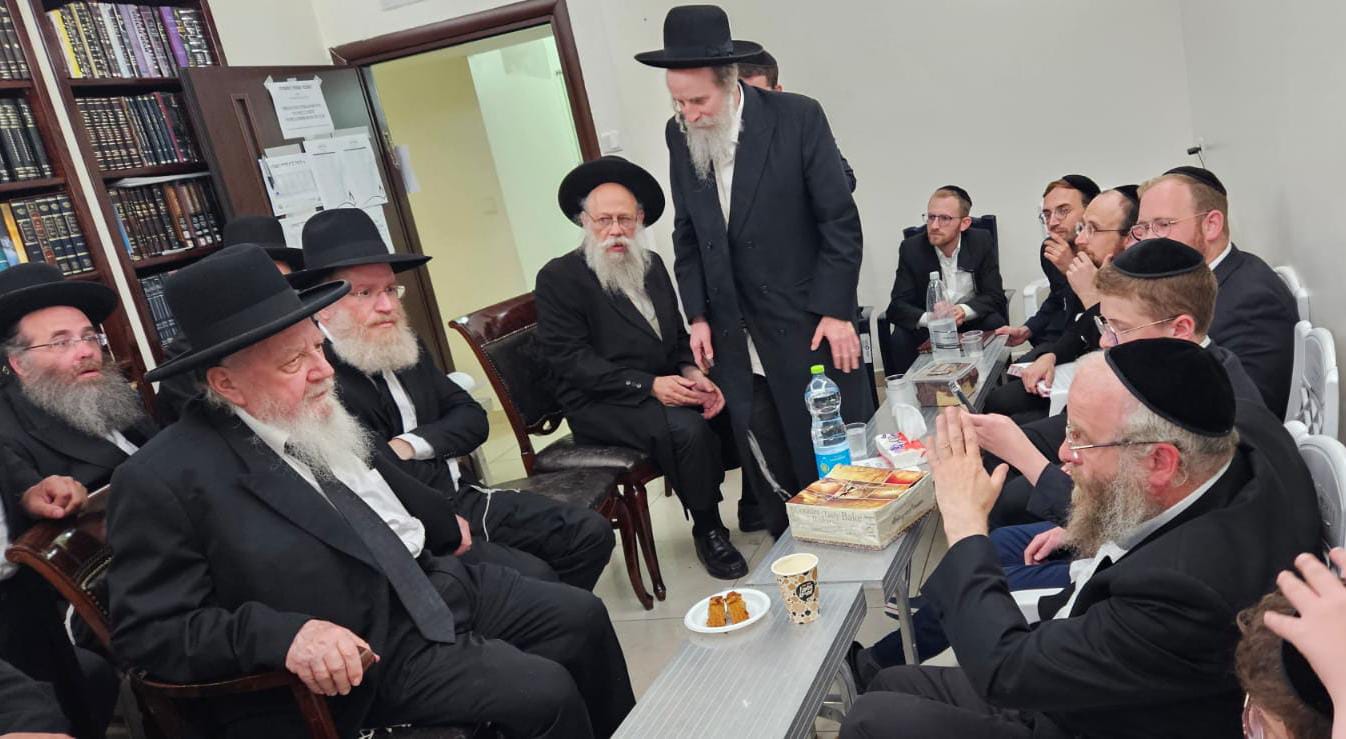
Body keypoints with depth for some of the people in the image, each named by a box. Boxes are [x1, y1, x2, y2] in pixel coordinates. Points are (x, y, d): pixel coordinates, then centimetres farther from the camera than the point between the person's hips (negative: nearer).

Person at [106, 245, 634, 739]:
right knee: (546, 693, -18)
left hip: (434, 579, 8)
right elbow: (145, 630, -17)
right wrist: (283, 634, -31)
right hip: (367, 643, -7)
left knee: (583, 617, 7)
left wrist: (445, 526, 32)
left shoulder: (318, 414, 4)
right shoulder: (165, 480, -17)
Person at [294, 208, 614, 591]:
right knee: (533, 578, -25)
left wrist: (413, 444, -10)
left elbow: (472, 417, 9)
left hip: (459, 498, 8)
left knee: (592, 532, 1)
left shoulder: (407, 348, 10)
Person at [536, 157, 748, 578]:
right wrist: (649, 384, -23)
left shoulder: (651, 264, 12)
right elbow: (570, 360, -15)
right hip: (600, 404, -6)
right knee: (686, 427, -31)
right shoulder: (558, 278, -8)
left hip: (665, 387, 6)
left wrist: (691, 373, -7)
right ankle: (708, 531, -8)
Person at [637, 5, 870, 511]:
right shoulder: (678, 135, 4)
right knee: (770, 474, 6)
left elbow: (840, 219, -6)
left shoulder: (798, 117, -8)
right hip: (735, 341, 3)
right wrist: (697, 316, 4)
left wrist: (836, 310, -10)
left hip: (808, 325, -3)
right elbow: (687, 235, 11)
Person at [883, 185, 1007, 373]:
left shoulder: (982, 242, -9)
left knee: (994, 323, -28)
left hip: (972, 320, 1)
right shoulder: (911, 248, -10)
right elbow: (898, 306, -14)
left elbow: (995, 296, -11)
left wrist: (964, 311, -33)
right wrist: (929, 318, -37)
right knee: (900, 339, -28)